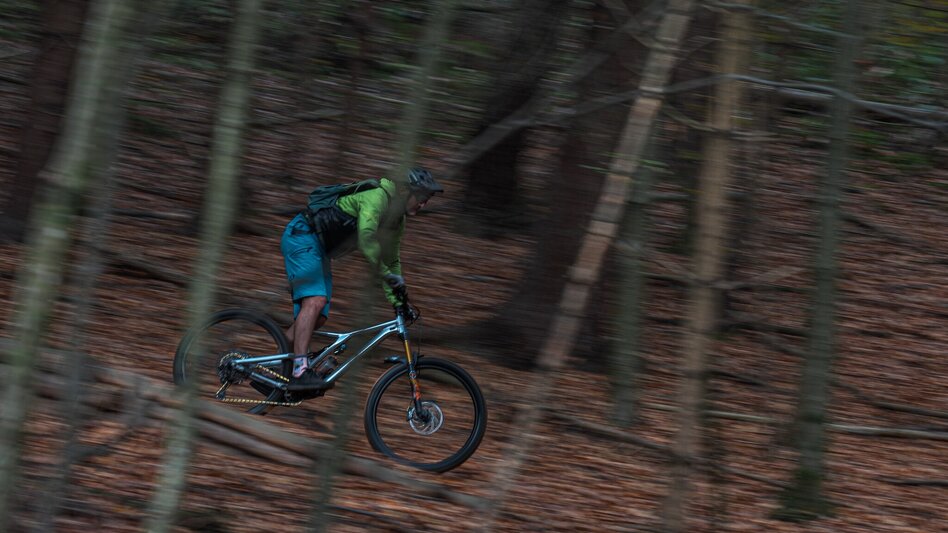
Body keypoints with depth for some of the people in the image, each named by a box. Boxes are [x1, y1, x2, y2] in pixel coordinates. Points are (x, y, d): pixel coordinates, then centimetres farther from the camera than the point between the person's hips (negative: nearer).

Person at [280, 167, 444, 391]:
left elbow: (391, 261, 21)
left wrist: (397, 302, 15)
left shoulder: (397, 222, 11)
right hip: (302, 236, -10)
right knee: (315, 300, -26)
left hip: (319, 250, 10)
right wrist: (386, 274, -30)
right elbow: (366, 237, -34)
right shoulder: (377, 197, -20)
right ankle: (300, 372, -34)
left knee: (318, 318, 2)